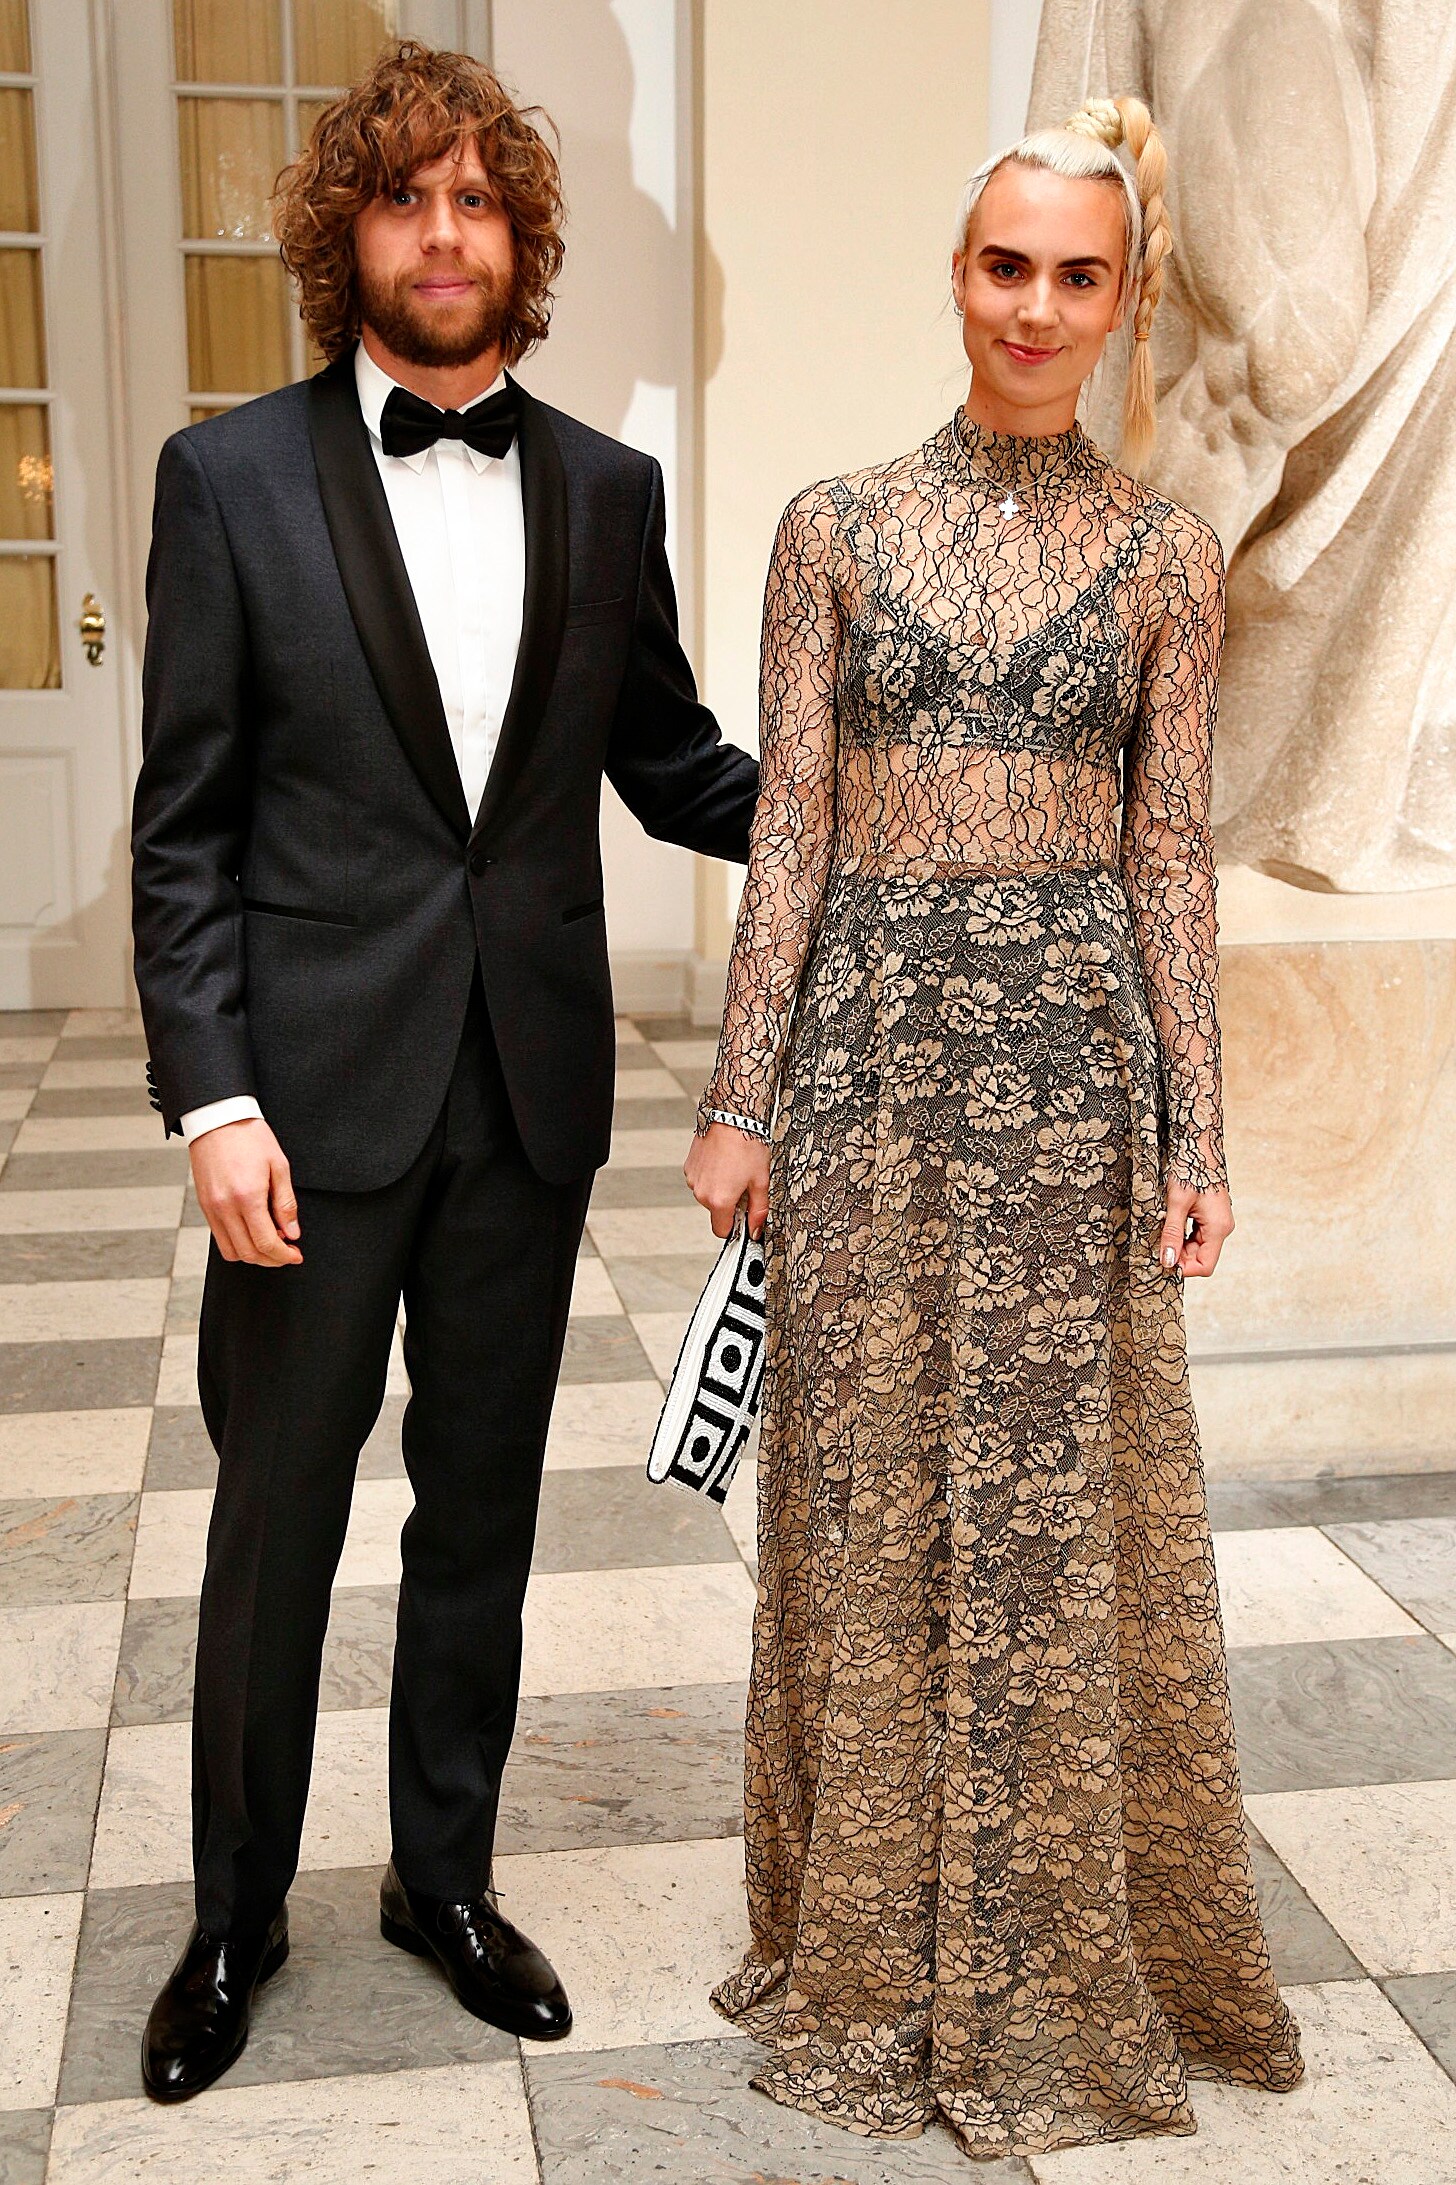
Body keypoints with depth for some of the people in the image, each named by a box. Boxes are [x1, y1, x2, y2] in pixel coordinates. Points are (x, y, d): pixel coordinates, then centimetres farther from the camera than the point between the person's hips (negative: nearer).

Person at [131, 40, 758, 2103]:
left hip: (530, 1089, 3)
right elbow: (184, 828, -4)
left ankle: (447, 1874, 34)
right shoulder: (234, 476, -2)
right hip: (321, 1088, -2)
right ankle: (237, 1910, 30)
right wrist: (215, 1099, -12)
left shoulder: (608, 489, 6)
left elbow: (669, 763, 13)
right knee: (277, 1519, 9)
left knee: (480, 1507, 14)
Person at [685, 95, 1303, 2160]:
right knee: (867, 1485, 8)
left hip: (1074, 1052, 0)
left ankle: (1060, 1958, 28)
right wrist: (741, 1095, -2)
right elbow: (787, 825, 2)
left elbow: (1173, 856, 3)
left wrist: (1196, 1132, -1)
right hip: (871, 1033, 1)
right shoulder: (836, 525, 4)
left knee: (1065, 1499, 6)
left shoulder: (1166, 556, 4)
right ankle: (873, 1945, 28)